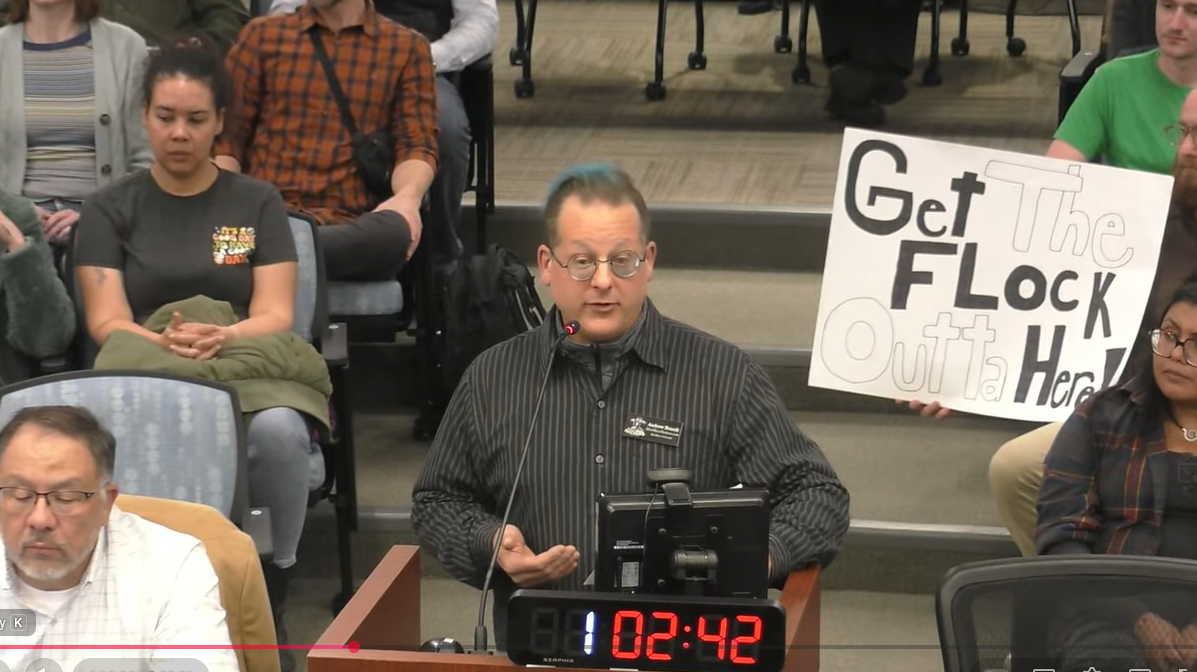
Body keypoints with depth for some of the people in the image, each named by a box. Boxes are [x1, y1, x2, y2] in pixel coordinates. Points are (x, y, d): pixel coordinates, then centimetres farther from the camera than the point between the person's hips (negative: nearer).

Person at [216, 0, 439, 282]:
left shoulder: (406, 48, 14)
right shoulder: (262, 35, 16)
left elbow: (417, 144, 6)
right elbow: (227, 134, 12)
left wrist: (408, 196, -18)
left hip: (348, 222, 0)